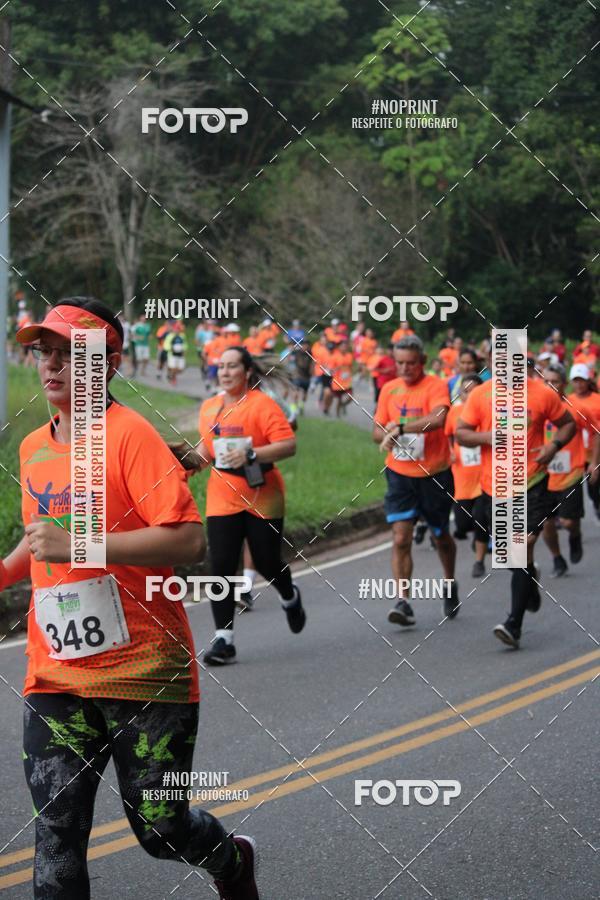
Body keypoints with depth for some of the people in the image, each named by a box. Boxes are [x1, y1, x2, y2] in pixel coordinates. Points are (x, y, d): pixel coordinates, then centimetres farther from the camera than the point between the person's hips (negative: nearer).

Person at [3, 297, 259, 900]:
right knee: (56, 837, -5)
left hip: (144, 672, -5)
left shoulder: (129, 434, -11)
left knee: (160, 829, 7)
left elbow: (189, 540, -21)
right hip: (55, 677, 5)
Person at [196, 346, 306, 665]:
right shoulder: (209, 407, 9)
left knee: (266, 563, 7)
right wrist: (197, 458, 2)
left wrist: (251, 454, -29)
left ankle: (290, 597, 43)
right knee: (221, 566, -7)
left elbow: (288, 445, -18)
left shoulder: (262, 404, -10)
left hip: (262, 499, -4)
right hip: (222, 500, 4)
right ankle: (223, 639, -5)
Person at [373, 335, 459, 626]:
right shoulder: (389, 389, 5)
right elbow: (377, 431, 8)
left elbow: (437, 419, -31)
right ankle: (403, 602, -10)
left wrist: (399, 428, -32)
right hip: (400, 474, 3)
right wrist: (387, 433, -15)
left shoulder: (436, 386, -12)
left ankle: (450, 585, 40)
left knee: (440, 537, 15)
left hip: (434, 476, -3)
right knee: (401, 539, -10)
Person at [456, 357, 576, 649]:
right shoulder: (480, 395, 0)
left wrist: (554, 446, -10)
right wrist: (486, 437, -16)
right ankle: (530, 581, 48)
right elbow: (460, 433, 3)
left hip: (531, 483, -3)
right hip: (494, 485, 3)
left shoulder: (543, 394, -3)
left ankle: (514, 624, -12)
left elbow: (568, 423, 9)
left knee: (523, 545, -14)